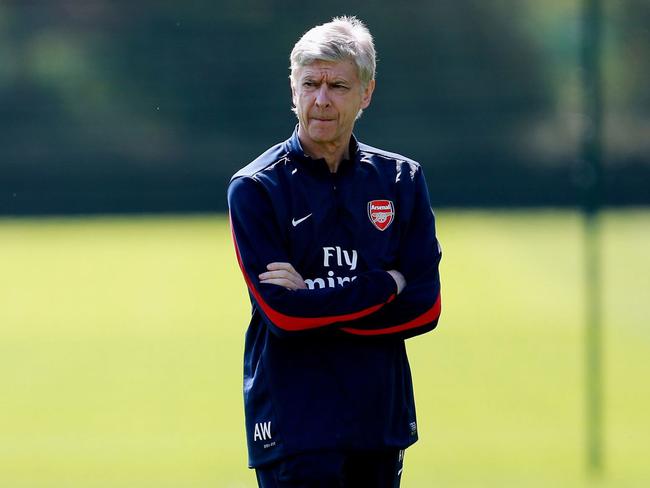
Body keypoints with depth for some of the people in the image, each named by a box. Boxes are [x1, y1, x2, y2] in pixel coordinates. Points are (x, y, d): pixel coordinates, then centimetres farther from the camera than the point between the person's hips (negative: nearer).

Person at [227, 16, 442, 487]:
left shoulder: (403, 180, 8)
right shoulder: (255, 188, -2)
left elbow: (424, 307, 0)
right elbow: (280, 310, -14)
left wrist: (317, 300, -10)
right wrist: (384, 286, -7)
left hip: (382, 418, 4)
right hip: (294, 426, -4)